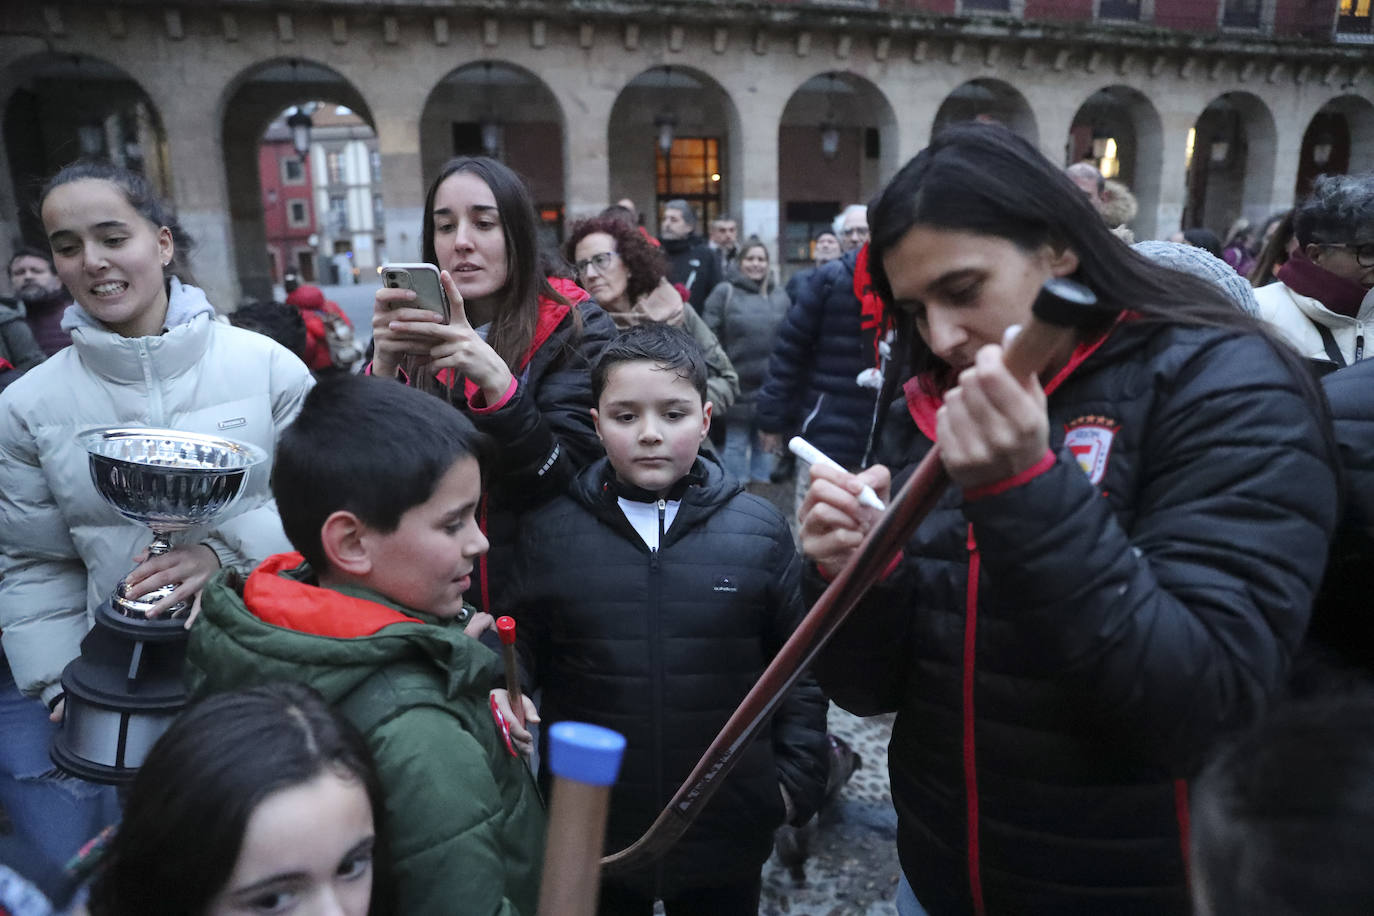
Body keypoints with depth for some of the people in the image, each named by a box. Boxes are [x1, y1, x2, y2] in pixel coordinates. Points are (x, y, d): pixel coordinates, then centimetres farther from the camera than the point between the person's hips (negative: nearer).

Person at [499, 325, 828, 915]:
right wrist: (503, 693, -17)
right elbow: (521, 644, 3)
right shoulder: (550, 532, -6)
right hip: (589, 828, 0)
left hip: (728, 828, 0)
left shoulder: (759, 532, -6)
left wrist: (798, 776, -1)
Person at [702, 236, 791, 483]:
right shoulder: (724, 293, -2)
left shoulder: (780, 296, 9)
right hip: (737, 385, -3)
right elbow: (710, 338, -6)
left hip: (771, 385, 3)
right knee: (736, 442, 4)